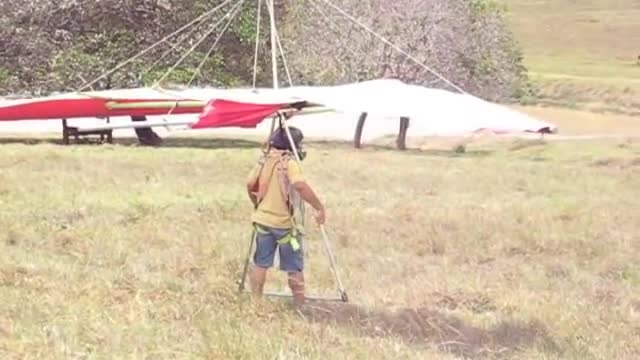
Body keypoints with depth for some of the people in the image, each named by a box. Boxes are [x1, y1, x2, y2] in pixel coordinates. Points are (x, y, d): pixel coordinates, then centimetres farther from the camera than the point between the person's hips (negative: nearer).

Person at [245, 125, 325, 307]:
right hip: (285, 224, -5)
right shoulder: (289, 163, -16)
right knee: (294, 268, 5)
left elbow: (250, 185, 10)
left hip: (263, 220, 5)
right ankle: (299, 304, 8)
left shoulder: (264, 161, 4)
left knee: (260, 263, 15)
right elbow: (300, 186, -31)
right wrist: (319, 207, -27)